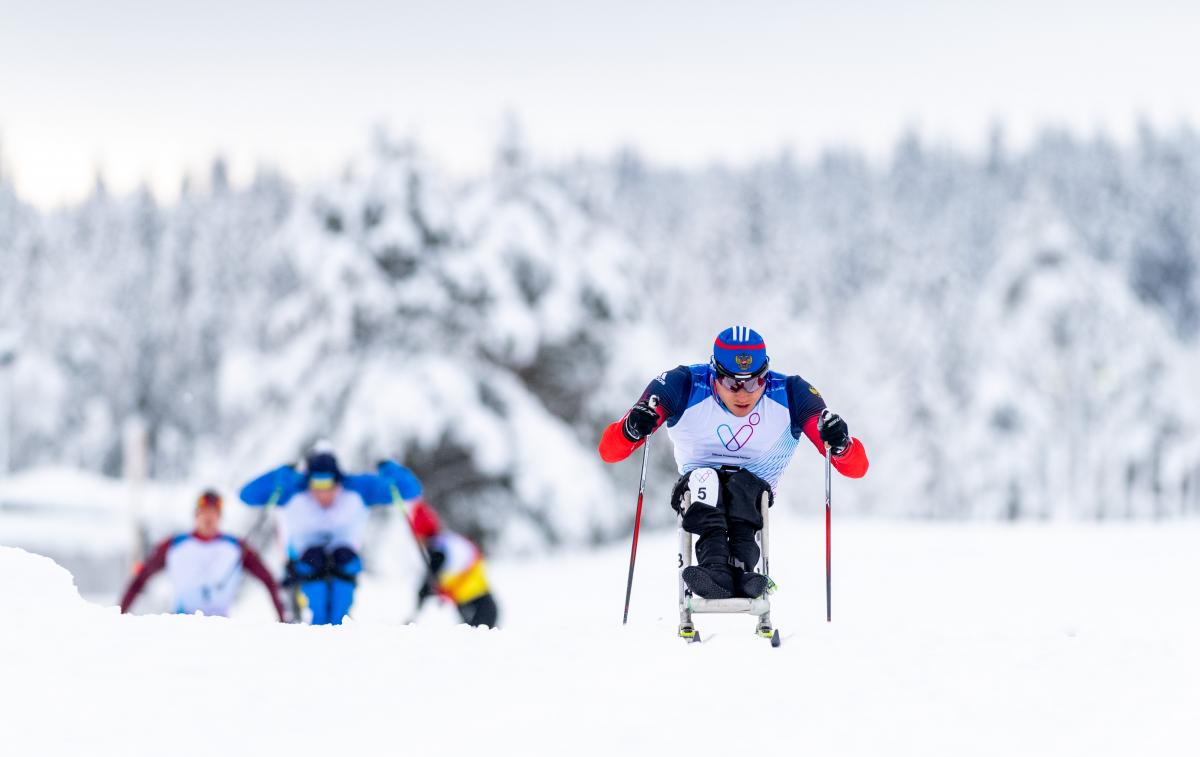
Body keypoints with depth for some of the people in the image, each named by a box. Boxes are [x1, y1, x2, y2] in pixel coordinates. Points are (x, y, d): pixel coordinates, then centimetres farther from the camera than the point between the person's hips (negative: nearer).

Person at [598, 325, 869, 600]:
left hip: (755, 496, 0)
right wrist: (632, 429, -37)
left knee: (742, 484, -33)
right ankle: (715, 566, -54)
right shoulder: (684, 387, -12)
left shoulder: (790, 395, -11)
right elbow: (609, 451, -14)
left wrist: (840, 444, -36)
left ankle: (742, 566, -54)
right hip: (698, 494, 0)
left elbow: (856, 467, -13)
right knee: (703, 478, -33)